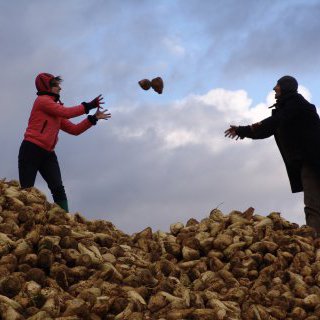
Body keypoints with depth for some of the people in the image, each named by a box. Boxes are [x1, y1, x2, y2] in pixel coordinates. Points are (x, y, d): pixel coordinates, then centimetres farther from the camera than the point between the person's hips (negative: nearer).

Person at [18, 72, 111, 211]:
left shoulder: (56, 112, 22)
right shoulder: (42, 100, -2)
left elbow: (74, 129, 20)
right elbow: (66, 112, -12)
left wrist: (93, 118, 13)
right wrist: (89, 106, -5)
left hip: (48, 154, 8)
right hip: (32, 150, -8)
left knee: (59, 189, -7)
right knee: (26, 191, -10)